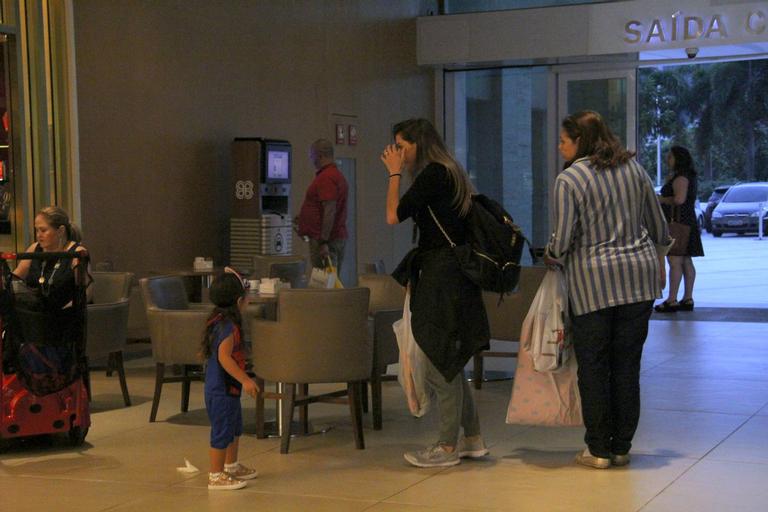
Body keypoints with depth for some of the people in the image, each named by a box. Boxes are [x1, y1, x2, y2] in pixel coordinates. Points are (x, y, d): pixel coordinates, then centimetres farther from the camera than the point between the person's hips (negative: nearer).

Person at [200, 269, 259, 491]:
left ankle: (231, 466, 37)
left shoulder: (219, 321, 8)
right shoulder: (229, 326, -22)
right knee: (222, 431, -2)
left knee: (235, 427, 23)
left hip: (227, 388, 10)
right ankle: (216, 476, 7)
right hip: (222, 389, -10)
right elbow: (224, 357, -29)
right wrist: (245, 380, -28)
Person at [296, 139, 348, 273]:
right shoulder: (337, 175, 18)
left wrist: (323, 242, -25)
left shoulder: (326, 178, -15)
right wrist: (304, 218, 30)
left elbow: (330, 211, -23)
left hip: (326, 239, -10)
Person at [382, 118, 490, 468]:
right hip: (452, 277, 10)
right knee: (448, 364, 16)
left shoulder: (433, 174, -12)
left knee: (441, 365, -2)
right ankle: (472, 439, 22)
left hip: (441, 278, -10)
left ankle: (447, 447, 6)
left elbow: (393, 216, -14)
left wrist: (395, 173, -3)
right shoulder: (450, 173, 16)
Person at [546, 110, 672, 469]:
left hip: (592, 281, -5)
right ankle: (622, 447, 14)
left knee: (593, 367, 4)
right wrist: (658, 261, 29)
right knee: (627, 365, 9)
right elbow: (657, 224, 15)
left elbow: (563, 240, -10)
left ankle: (598, 449, 7)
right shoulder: (633, 168, 8)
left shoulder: (569, 179, -8)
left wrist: (552, 258, 12)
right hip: (639, 276, 5)